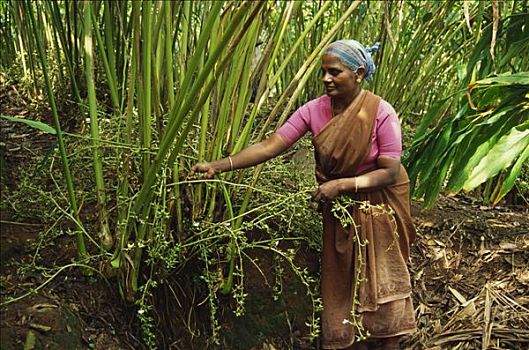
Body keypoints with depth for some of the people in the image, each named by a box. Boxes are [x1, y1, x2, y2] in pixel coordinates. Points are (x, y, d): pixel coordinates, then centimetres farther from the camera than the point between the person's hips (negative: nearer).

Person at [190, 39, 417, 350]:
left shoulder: (381, 113, -24)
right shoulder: (314, 110, -15)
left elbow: (390, 172, -22)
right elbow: (270, 146, -19)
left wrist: (341, 184, -32)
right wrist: (218, 166, -28)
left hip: (378, 204, -3)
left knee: (381, 276, 9)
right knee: (343, 275, 12)